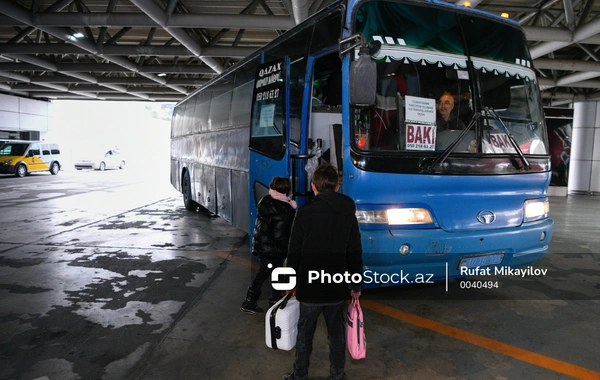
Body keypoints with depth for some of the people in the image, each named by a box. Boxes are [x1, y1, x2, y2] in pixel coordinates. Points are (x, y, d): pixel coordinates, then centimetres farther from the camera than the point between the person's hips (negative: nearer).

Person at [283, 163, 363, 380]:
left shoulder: (305, 213, -12)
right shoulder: (348, 214, -1)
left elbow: (294, 253, -8)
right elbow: (355, 254, 1)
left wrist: (291, 281, 6)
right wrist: (356, 284, 11)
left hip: (309, 288, -3)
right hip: (337, 288, 3)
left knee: (305, 334, 13)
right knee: (336, 333, 18)